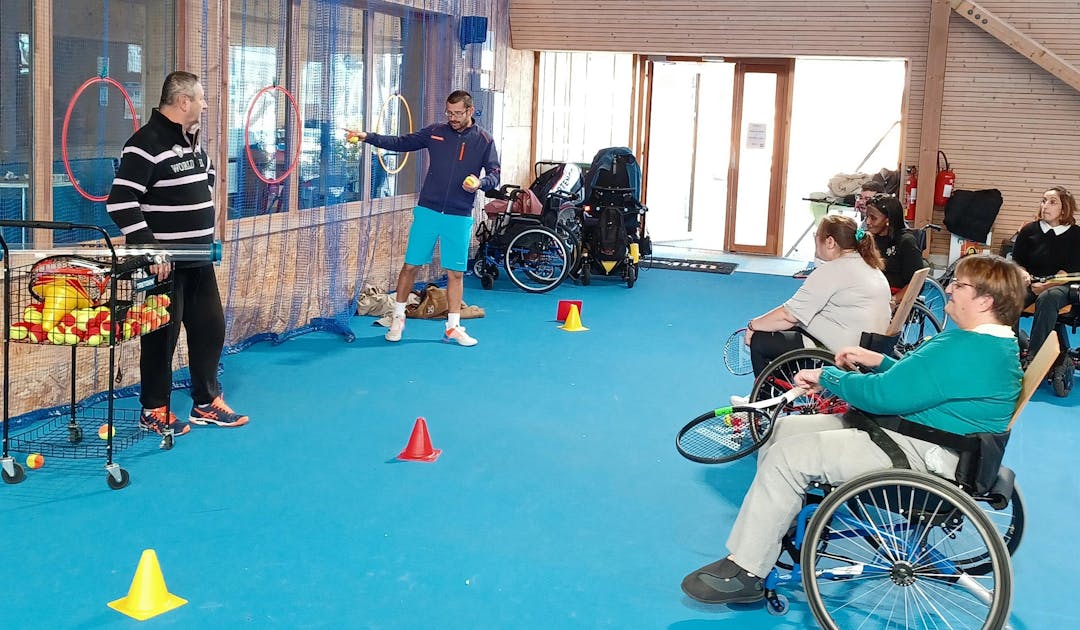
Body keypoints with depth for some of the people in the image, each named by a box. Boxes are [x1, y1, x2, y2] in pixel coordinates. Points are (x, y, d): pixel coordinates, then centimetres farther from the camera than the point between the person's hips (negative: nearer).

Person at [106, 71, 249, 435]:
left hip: (199, 260, 9)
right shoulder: (147, 144, -17)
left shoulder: (192, 142, 12)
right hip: (164, 263, -9)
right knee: (162, 336, 1)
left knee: (210, 329, 13)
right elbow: (120, 203, -23)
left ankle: (206, 404, 25)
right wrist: (149, 247, -26)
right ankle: (154, 410, 15)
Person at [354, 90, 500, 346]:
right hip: (427, 211, 1)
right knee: (410, 265, 4)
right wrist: (368, 137, -1)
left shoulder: (484, 140, 0)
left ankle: (453, 328, 15)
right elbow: (402, 143, 8)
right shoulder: (435, 132, 3)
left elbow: (494, 175, 0)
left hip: (459, 217, -1)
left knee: (455, 273, 4)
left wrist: (479, 183, -21)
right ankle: (398, 318, 20)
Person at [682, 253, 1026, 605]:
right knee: (781, 431, 7)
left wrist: (826, 377, -9)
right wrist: (878, 362, 6)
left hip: (921, 457, -11)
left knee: (788, 455, -19)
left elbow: (884, 395, -24)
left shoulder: (965, 351, -24)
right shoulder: (992, 342, 11)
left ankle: (743, 572, -11)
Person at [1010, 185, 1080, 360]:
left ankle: (1033, 356, -40)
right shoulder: (1029, 231, 10)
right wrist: (1024, 274, -8)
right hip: (1030, 282, 2)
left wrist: (1047, 285, -18)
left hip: (1060, 286, -2)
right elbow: (1016, 261, 15)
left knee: (1047, 299, -39)